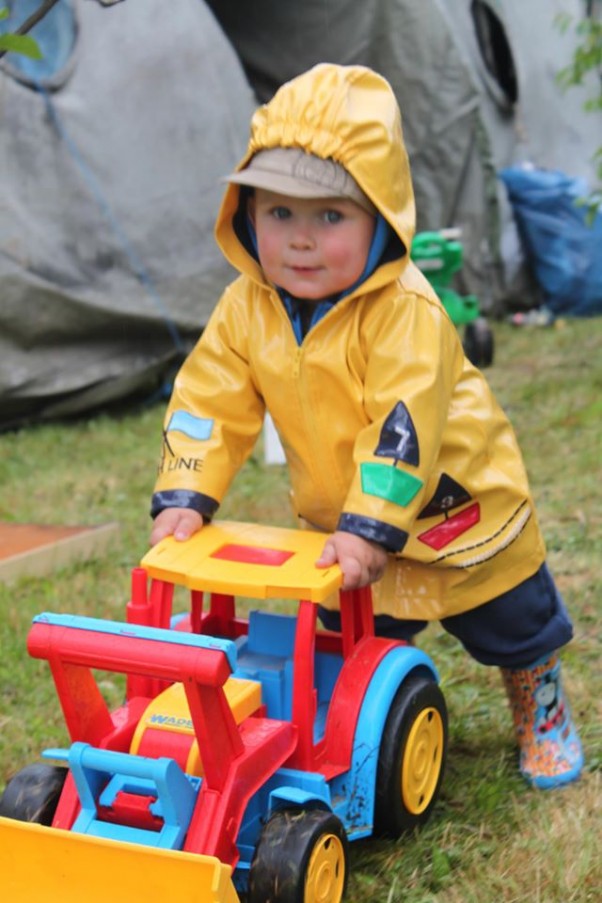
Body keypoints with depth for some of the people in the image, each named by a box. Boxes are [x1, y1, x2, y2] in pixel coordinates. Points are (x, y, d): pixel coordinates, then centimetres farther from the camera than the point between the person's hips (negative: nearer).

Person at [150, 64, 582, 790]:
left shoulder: (405, 310, -32)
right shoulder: (247, 308, -13)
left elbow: (404, 424, -37)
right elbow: (208, 401, -11)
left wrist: (370, 527, -41)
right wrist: (184, 499, -20)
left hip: (453, 505, -4)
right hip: (342, 515, 4)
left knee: (513, 623, 15)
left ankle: (541, 717, 41)